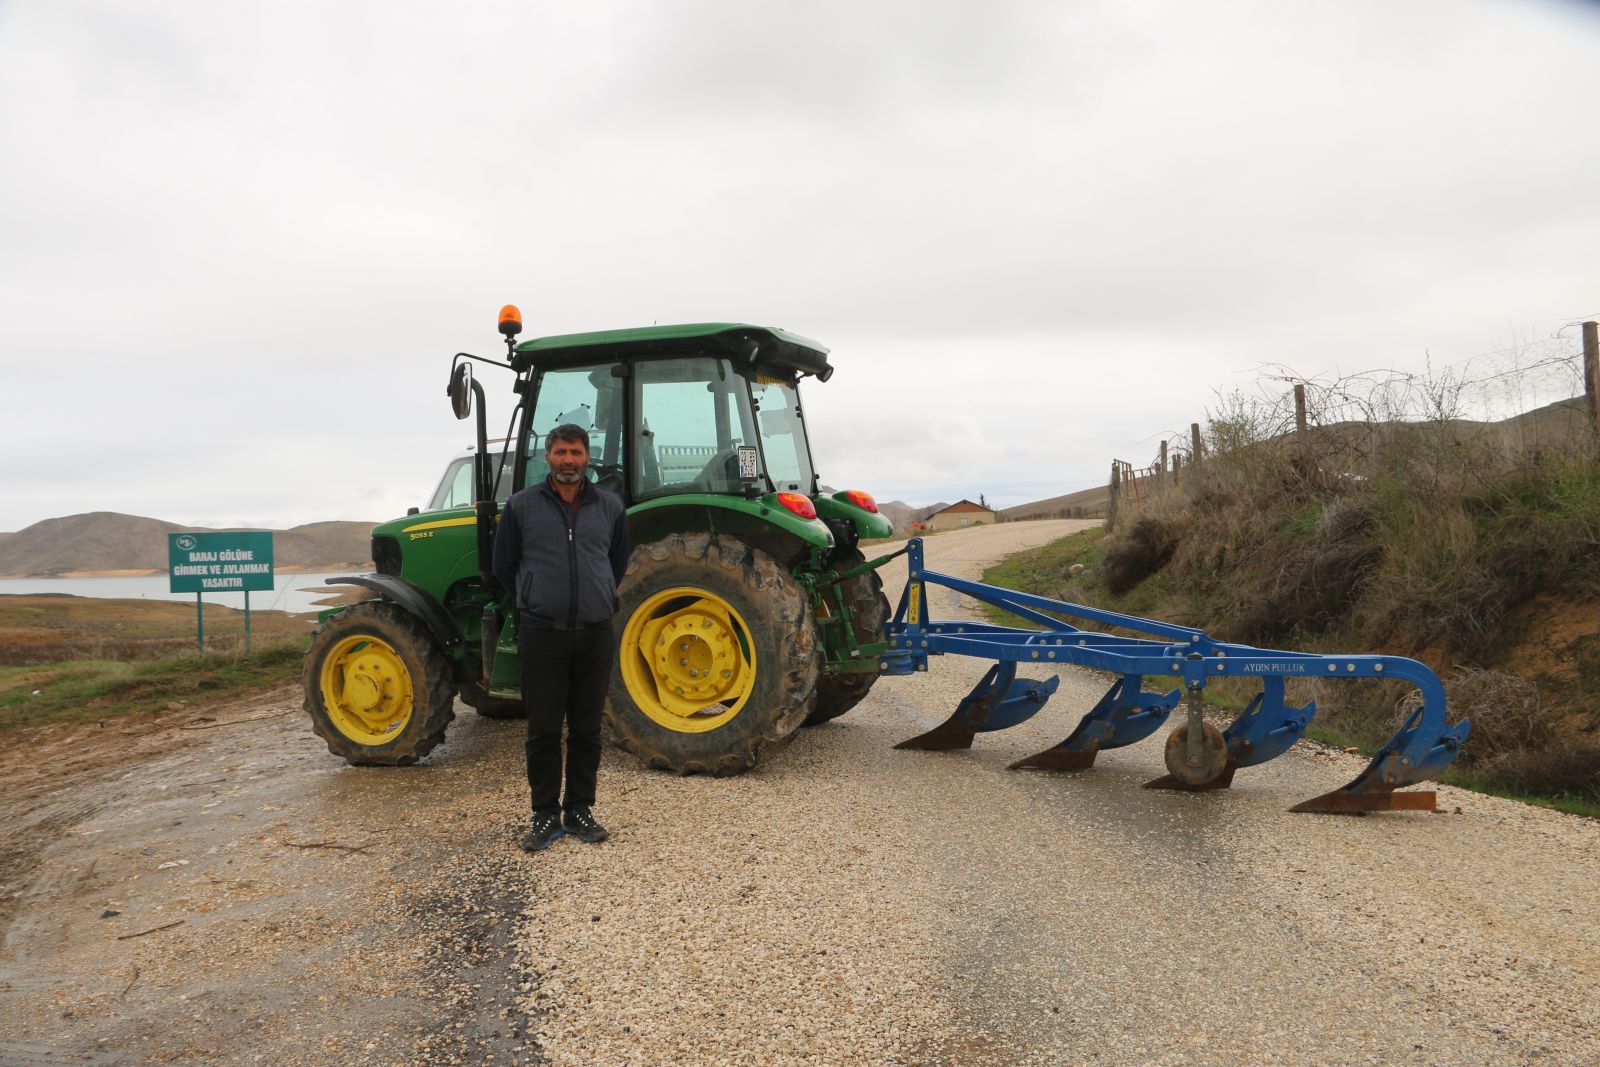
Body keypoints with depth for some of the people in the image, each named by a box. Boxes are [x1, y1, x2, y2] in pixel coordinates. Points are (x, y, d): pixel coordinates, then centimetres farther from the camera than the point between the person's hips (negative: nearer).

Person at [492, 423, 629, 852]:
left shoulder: (610, 506, 5)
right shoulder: (521, 505, 0)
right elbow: (504, 567, 10)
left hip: (595, 635, 2)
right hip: (542, 636, -2)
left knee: (586, 729, 9)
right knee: (544, 730, 3)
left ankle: (579, 811, 21)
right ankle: (546, 815, 14)